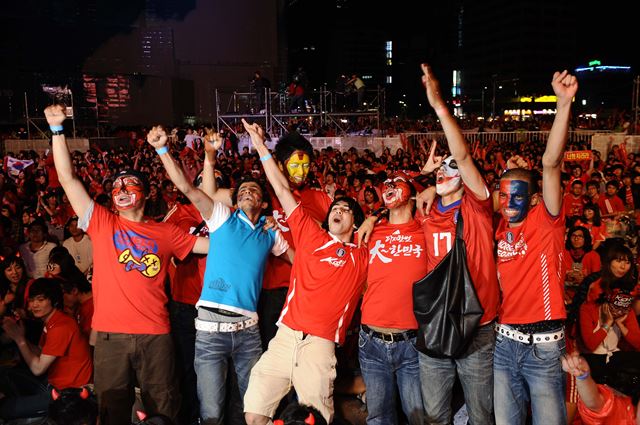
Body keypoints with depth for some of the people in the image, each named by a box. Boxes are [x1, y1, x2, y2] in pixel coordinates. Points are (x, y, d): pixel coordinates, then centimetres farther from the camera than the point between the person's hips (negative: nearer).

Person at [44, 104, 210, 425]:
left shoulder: (166, 233, 9)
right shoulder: (102, 223, 8)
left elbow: (211, 244, 11)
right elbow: (68, 178, 4)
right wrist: (57, 128, 2)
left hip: (155, 334, 0)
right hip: (110, 335, 0)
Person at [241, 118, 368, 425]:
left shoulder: (364, 258, 9)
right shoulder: (311, 235, 11)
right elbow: (282, 190, 10)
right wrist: (261, 147, 9)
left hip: (320, 344, -1)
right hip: (285, 336, 1)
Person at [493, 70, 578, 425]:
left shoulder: (546, 222, -5)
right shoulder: (496, 233, 6)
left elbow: (550, 163, -16)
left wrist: (564, 103, -26)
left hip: (544, 344, -4)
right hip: (504, 342, 4)